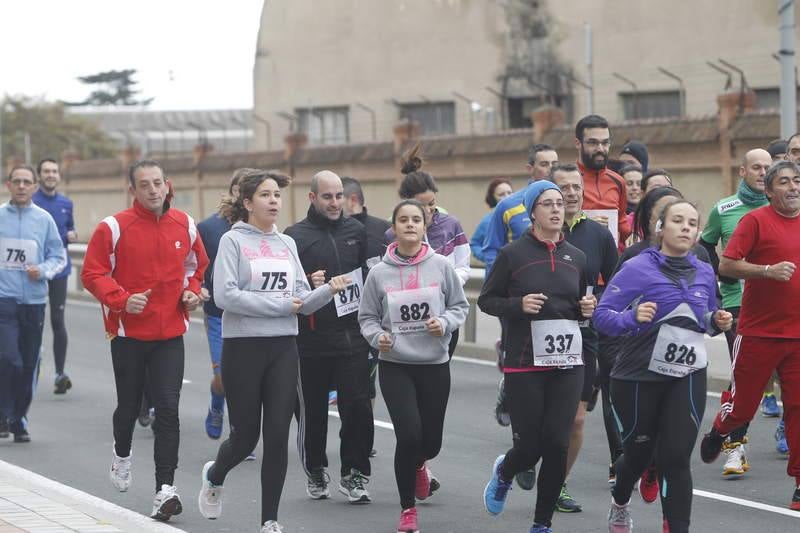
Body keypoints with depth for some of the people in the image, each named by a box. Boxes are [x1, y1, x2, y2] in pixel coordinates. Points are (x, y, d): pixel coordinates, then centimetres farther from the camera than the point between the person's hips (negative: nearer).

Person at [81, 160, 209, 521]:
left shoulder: (185, 226, 3)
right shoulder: (113, 228, -9)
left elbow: (197, 265, 19)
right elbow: (93, 273, -8)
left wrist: (192, 291, 0)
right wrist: (122, 299, -22)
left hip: (170, 333, 1)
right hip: (128, 332, -1)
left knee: (168, 409, -9)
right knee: (129, 406, 14)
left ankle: (165, 488, -10)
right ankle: (121, 453, 46)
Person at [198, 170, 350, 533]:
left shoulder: (287, 244, 11)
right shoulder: (233, 241, -5)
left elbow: (302, 301, 8)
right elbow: (225, 295, -17)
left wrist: (329, 290, -12)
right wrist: (280, 305, -16)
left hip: (283, 349, 4)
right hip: (243, 347, -4)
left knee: (278, 436, -1)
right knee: (246, 435, 4)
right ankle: (214, 476, 37)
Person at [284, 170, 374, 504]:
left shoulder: (356, 231, 11)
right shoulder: (295, 236, -2)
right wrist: (308, 286, -22)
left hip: (353, 336, 2)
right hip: (313, 339, -2)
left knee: (358, 405, -5)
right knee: (314, 410, 7)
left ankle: (354, 473, 6)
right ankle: (315, 472, 24)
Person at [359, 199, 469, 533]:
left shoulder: (441, 266, -4)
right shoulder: (379, 272, -5)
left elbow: (460, 306, 5)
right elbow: (367, 317, 5)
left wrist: (444, 323, -14)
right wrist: (378, 337, -15)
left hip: (435, 365, 2)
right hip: (395, 366, -2)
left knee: (431, 441, 8)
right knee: (409, 435, -15)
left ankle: (417, 465, 49)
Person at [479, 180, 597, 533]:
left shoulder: (576, 257, 10)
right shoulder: (513, 254, -4)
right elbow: (486, 300, 1)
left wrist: (586, 309, 2)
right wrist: (519, 305, -16)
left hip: (567, 365, 4)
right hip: (525, 364, -4)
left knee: (557, 444, -4)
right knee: (530, 446, -2)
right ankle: (504, 472, 36)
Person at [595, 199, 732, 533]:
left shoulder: (705, 273, 5)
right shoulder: (637, 268, -10)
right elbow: (602, 315, -13)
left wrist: (716, 322, -1)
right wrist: (633, 317, -32)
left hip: (687, 379, 2)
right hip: (639, 377, -2)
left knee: (676, 458, -9)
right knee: (639, 452, 15)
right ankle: (620, 502, 47)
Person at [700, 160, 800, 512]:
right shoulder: (756, 220, -7)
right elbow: (726, 265, -13)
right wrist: (768, 270, -22)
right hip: (758, 332, -3)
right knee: (742, 405, 5)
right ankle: (716, 435, 38)